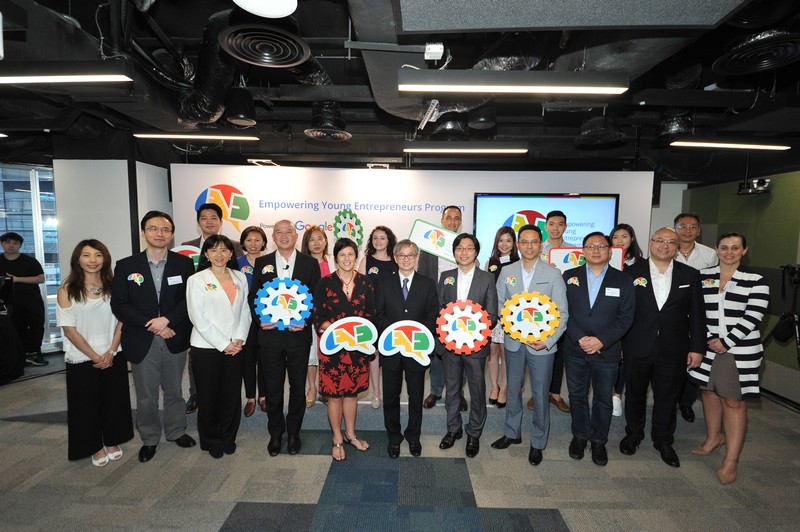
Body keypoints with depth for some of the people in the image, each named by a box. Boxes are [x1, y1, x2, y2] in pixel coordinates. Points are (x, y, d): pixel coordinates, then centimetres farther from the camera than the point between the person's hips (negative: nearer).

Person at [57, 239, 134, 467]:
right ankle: (95, 447, 31)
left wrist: (110, 351, -10)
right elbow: (69, 329, -9)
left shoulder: (112, 286, 0)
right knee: (87, 404, 11)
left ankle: (112, 441, 33)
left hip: (113, 357, 2)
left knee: (114, 401, 12)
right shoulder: (67, 291, -7)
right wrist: (94, 356, -11)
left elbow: (120, 321, 1)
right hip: (82, 360, -2)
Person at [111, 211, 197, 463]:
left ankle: (176, 431, 36)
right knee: (146, 396, 12)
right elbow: (119, 305, -4)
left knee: (174, 390, 16)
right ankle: (149, 439, 32)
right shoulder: (126, 266, -1)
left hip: (175, 339, 1)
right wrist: (151, 325, -13)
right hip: (142, 341, 0)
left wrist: (167, 319, -18)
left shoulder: (184, 263, -1)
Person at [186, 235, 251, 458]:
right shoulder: (197, 280, -4)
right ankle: (210, 440, 28)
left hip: (235, 346, 3)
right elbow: (198, 318, -9)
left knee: (232, 394, 9)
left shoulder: (240, 278, 7)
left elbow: (245, 311, 7)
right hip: (207, 347, -3)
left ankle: (228, 437, 28)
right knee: (208, 396, 9)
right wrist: (223, 344, -12)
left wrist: (239, 339, -6)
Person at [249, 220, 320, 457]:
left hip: (299, 334, 0)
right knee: (273, 388, 11)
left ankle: (294, 432, 31)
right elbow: (253, 295, 7)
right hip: (270, 334, 1)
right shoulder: (262, 263, 6)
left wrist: (306, 321, -13)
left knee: (298, 387, 12)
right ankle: (275, 434, 31)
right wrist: (260, 318, -9)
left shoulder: (310, 263, 2)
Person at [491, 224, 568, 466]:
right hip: (513, 341, 3)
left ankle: (538, 443, 26)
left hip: (542, 344, -2)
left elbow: (562, 313, -6)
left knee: (540, 395, 7)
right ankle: (512, 433, 36)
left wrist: (548, 341, -17)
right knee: (513, 390, 17)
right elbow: (499, 304, 6)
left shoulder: (553, 274, -6)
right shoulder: (506, 272, 3)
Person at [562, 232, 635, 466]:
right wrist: (580, 338, -15)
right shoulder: (569, 277, 1)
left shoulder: (623, 280, 0)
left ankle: (598, 441, 31)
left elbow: (626, 317, -5)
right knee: (577, 396, 14)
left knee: (603, 399, 12)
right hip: (574, 350, 1)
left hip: (607, 352, 0)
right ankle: (579, 436, 33)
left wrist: (601, 340, -16)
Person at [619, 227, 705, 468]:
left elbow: (697, 315, 3)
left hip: (673, 351, 1)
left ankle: (663, 441, 35)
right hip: (637, 349, -1)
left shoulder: (690, 275, 2)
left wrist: (696, 347, 0)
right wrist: (618, 344, -5)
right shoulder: (632, 273, -4)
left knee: (667, 398, 14)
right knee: (635, 394, 15)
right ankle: (633, 434, 37)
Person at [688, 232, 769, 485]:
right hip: (707, 347, 3)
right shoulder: (702, 277, 4)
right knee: (709, 392, 16)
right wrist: (701, 342, -4)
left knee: (733, 401, 2)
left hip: (739, 351, -3)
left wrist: (726, 342, -15)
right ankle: (713, 437, 36)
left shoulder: (756, 281, -4)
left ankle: (731, 460, 11)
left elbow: (753, 317, -10)